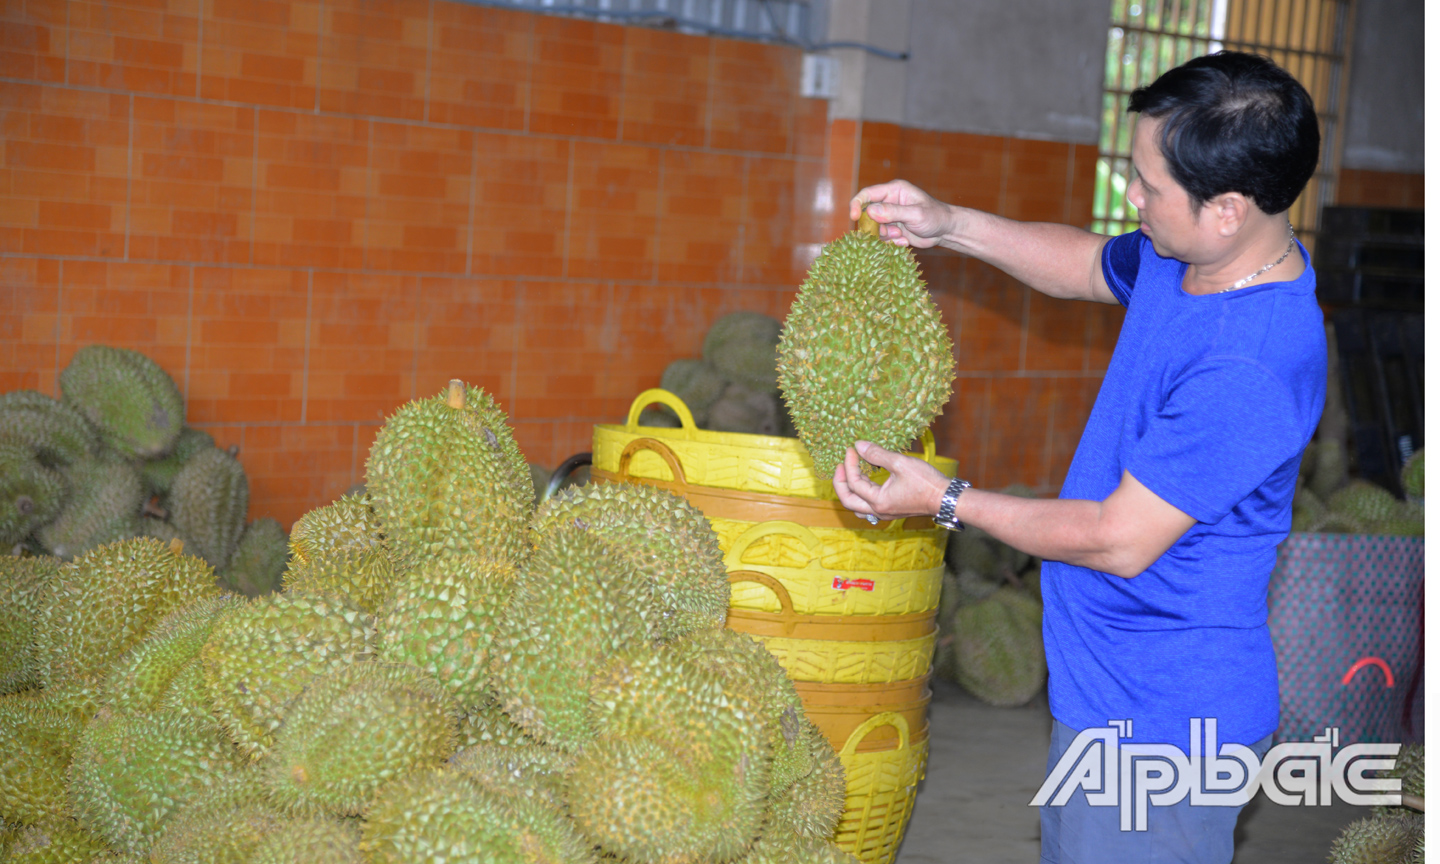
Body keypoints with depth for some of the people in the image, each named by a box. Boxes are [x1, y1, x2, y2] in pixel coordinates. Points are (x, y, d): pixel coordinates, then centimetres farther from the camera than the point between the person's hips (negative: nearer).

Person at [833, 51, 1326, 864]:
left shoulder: (1248, 369, -31)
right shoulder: (1184, 258, -2)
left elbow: (1121, 541, -24)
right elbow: (1089, 263, 22)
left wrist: (947, 500, -13)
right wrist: (951, 225, 10)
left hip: (1160, 721, -10)